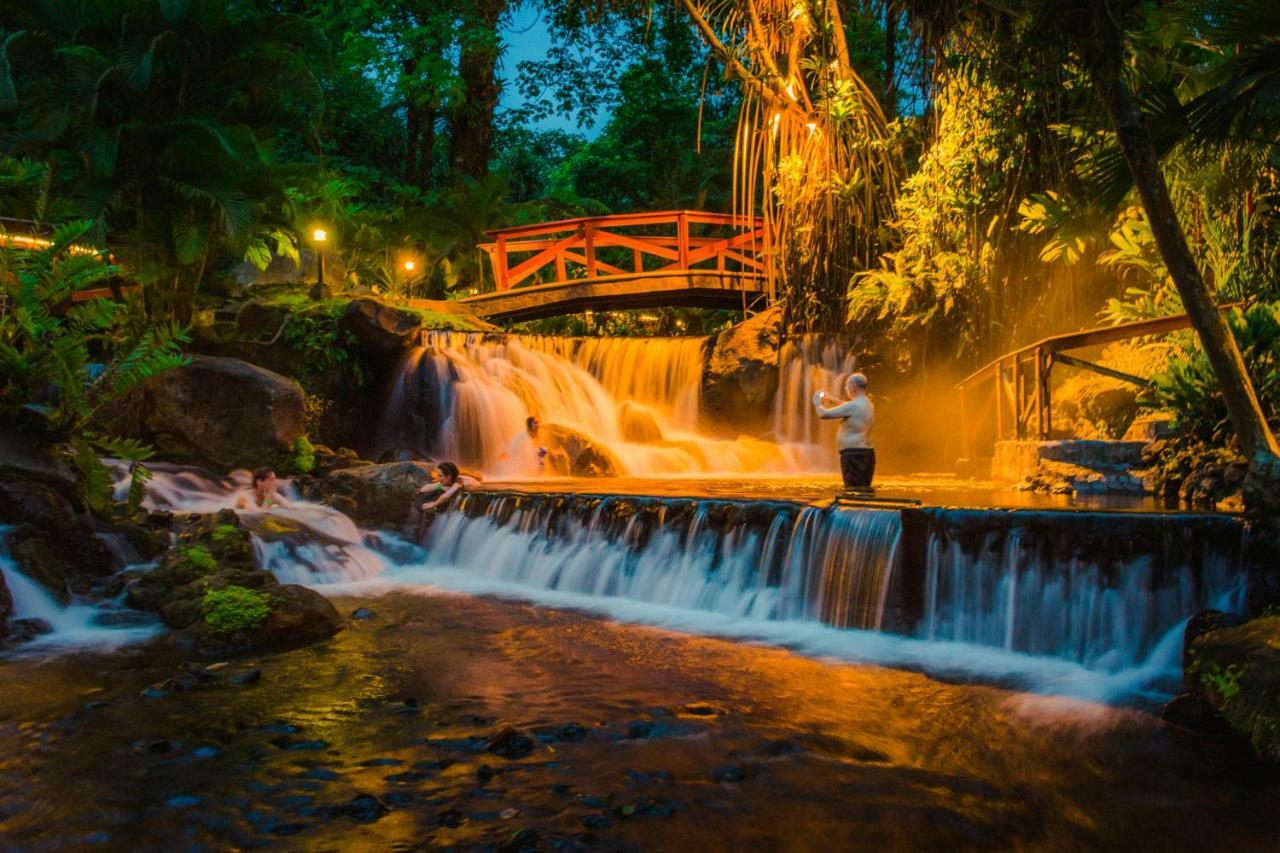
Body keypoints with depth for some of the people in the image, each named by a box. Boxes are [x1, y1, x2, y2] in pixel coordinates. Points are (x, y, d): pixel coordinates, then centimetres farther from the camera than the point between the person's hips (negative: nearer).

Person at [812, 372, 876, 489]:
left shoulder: (853, 406, -16)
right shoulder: (868, 404, 13)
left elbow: (824, 414, -13)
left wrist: (817, 403, 7)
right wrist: (834, 400, 28)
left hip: (853, 454, -9)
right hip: (867, 452, 9)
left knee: (853, 490, -9)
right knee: (864, 489, 12)